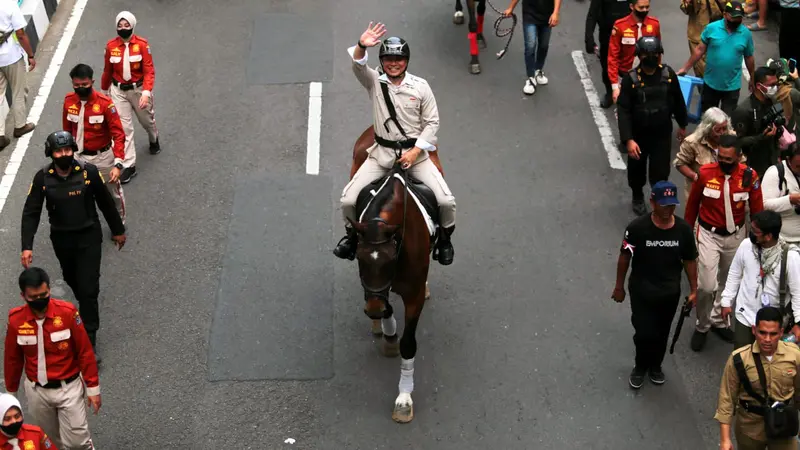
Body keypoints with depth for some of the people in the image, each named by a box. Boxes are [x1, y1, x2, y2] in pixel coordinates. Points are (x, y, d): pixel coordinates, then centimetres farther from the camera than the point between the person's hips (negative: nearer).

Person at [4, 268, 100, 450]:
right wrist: (11, 392, 12)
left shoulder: (68, 312, -18)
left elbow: (85, 352, -10)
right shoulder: (16, 320, -12)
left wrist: (93, 388, -7)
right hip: (36, 391, 2)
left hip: (68, 387, -2)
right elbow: (13, 359, 2)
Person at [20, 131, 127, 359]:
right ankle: (86, 308, 53)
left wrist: (118, 230, 7)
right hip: (61, 238, 2)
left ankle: (89, 340, 1)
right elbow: (31, 213, -10)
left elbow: (105, 203, -3)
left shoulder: (88, 172, -16)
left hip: (89, 237, -2)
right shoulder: (43, 178, -14)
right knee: (73, 280, 23)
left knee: (88, 287, -6)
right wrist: (27, 246, -19)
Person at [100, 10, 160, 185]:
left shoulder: (142, 44, -18)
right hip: (118, 91, 1)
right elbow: (107, 71, 5)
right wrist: (103, 90, 16)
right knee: (124, 127, -1)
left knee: (147, 120, 22)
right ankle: (129, 165, 5)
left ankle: (154, 139, 56)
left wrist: (146, 93, -32)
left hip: (139, 89, -1)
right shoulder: (111, 46, -9)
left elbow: (149, 71, -20)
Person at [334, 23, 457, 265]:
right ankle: (352, 235, 20)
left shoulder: (420, 86, -2)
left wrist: (415, 151, -11)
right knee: (348, 200, -10)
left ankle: (444, 239, 16)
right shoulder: (374, 82, -2)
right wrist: (362, 46, -44)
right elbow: (357, 65, -22)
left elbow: (432, 121, 0)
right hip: (381, 153, 1)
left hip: (414, 152, 0)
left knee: (446, 201, -13)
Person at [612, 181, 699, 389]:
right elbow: (625, 257, -8)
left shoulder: (683, 229, -13)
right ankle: (640, 367, 29)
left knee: (662, 332, 18)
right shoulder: (637, 227, -21)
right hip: (641, 291, -3)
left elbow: (689, 260, 0)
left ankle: (655, 365, 44)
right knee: (644, 333, 0)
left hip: (670, 292, 3)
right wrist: (619, 286, 0)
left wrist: (693, 290, 3)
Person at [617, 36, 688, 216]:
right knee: (637, 170, 20)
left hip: (662, 134, 1)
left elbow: (678, 101, 5)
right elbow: (623, 112, -19)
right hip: (638, 135, 0)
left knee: (660, 173, 1)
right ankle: (638, 198, 48)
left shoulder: (668, 74, -10)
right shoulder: (630, 78, -18)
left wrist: (682, 125, 14)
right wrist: (628, 139, -26)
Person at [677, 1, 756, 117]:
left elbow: (749, 58, 5)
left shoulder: (746, 33, -6)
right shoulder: (711, 28, -10)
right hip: (711, 83, 0)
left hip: (732, 86, 0)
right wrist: (685, 68, -1)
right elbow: (700, 50, -2)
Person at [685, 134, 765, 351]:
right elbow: (692, 204, -2)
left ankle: (718, 321, 40)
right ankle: (702, 326, 16)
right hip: (709, 234, -2)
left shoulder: (749, 176, -16)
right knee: (706, 285, -8)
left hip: (735, 235, 3)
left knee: (729, 281, 18)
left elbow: (757, 209, -3)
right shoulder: (705, 173, -18)